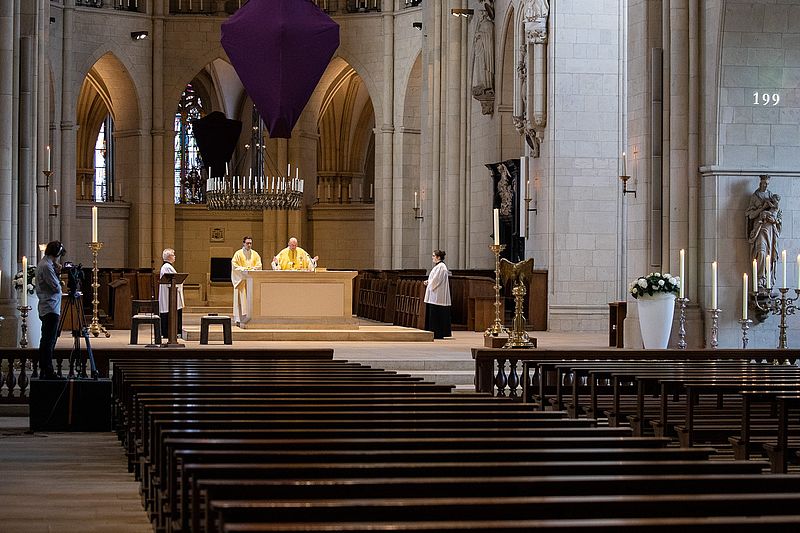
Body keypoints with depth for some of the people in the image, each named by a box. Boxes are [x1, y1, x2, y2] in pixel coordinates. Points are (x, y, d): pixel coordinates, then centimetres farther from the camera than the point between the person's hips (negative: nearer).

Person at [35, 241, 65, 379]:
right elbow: (57, 287, -16)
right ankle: (48, 372, -10)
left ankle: (44, 372, 16)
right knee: (49, 341, -10)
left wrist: (56, 273, 6)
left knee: (47, 341, 13)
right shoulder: (46, 266, -15)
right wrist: (58, 274, 1)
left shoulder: (43, 264, 17)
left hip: (46, 308, 11)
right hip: (50, 308, -11)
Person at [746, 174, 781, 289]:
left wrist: (775, 220, -5)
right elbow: (750, 214, -1)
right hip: (760, 227, -4)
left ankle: (770, 279, 4)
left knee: (771, 253, 0)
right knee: (761, 252, -18)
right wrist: (762, 208, -10)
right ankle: (761, 278, -19)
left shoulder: (771, 195, 17)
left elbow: (777, 213, 16)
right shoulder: (754, 197, 6)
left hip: (771, 227, 4)